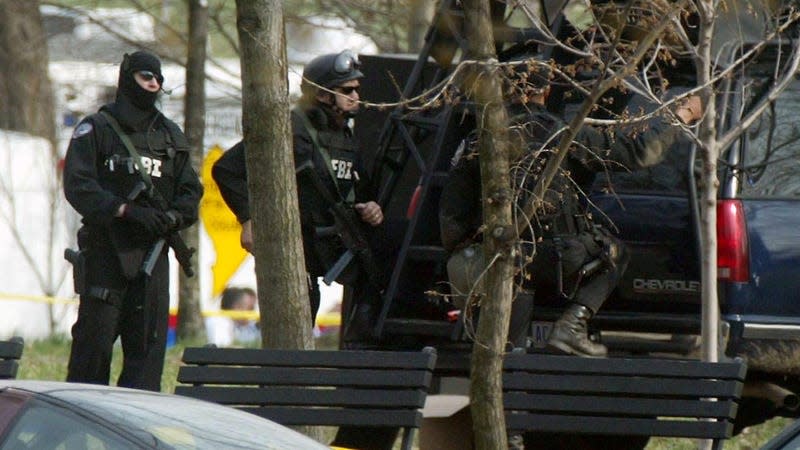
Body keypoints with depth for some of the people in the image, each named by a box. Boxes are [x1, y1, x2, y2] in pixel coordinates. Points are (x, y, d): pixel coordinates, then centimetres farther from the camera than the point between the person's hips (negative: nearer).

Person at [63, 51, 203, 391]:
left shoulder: (171, 136, 16)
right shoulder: (95, 130, 1)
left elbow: (191, 191, 16)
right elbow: (78, 185, -10)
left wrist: (172, 217, -6)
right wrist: (124, 210, -21)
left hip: (153, 251, 5)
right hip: (105, 251, -5)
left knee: (150, 340, 1)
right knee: (95, 337, -4)